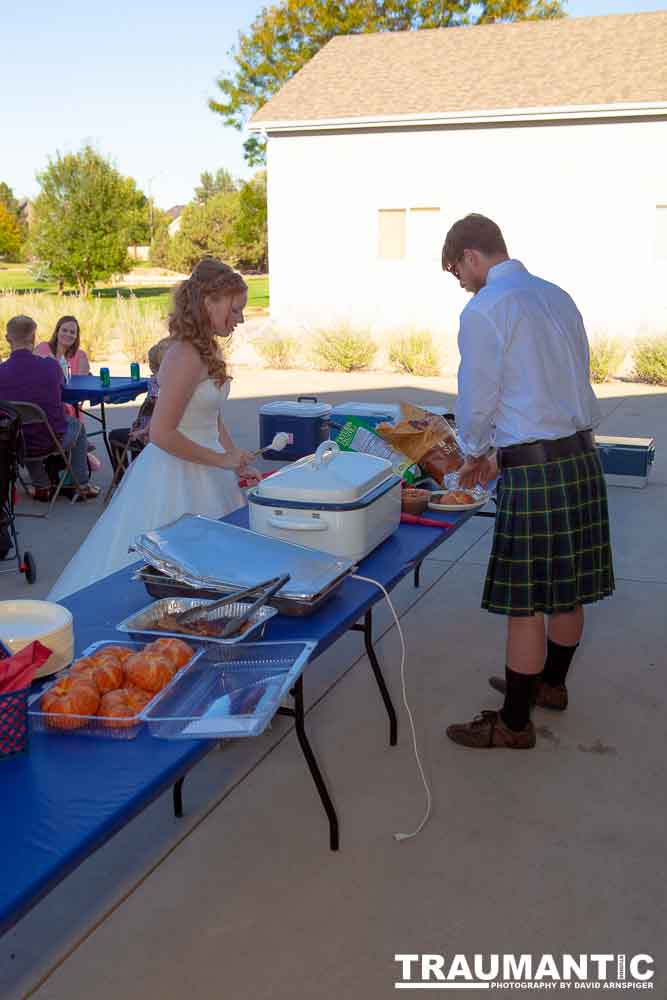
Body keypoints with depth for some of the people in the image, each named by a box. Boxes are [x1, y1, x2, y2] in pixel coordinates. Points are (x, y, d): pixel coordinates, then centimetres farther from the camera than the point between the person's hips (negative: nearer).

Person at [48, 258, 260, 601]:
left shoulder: (208, 350, 9)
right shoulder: (185, 356, -21)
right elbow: (162, 434, -24)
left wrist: (238, 463, 7)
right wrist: (222, 460, -17)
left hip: (204, 473, 9)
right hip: (177, 476, -9)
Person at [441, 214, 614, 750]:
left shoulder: (483, 311, -11)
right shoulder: (558, 297, 14)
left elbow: (477, 399, -6)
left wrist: (475, 453, 16)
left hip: (534, 468, -8)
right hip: (583, 455, 8)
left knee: (525, 602, 2)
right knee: (568, 586, 20)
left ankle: (514, 723, 15)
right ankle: (551, 683, 39)